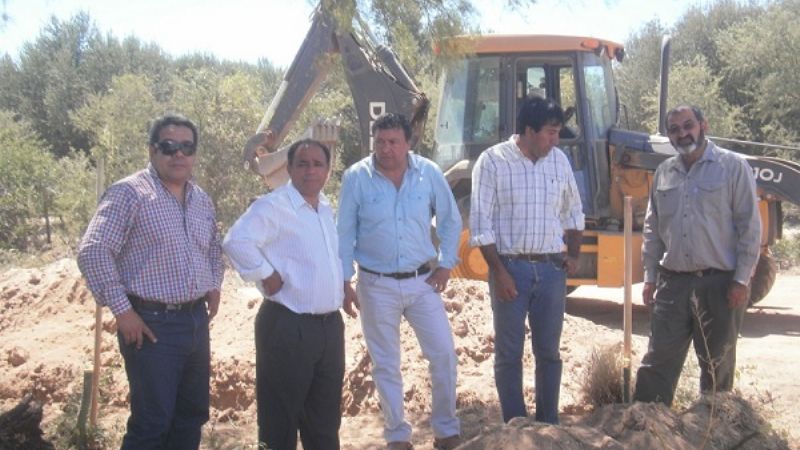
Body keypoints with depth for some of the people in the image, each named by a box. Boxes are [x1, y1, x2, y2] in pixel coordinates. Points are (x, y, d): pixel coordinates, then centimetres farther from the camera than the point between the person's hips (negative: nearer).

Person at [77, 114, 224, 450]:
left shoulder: (202, 200, 12)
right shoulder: (130, 193, -11)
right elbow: (92, 252, -17)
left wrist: (214, 286, 14)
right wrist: (121, 310, -17)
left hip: (197, 320, 7)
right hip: (152, 323, -7)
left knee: (192, 415, 14)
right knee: (152, 423, -4)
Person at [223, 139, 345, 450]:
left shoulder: (327, 208, 13)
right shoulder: (273, 206, -14)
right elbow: (236, 241, -29)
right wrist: (266, 277, -20)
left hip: (330, 325, 8)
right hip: (288, 327, -8)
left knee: (325, 417, 17)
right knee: (281, 419, 2)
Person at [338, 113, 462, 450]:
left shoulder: (428, 172, -4)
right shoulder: (356, 178, -8)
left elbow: (450, 220, 7)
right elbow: (344, 234, -2)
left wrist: (446, 264, 1)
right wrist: (345, 282, -4)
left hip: (422, 281, 2)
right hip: (377, 285, -1)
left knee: (443, 355, 3)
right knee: (385, 365, 8)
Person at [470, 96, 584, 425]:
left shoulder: (559, 160, 6)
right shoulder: (492, 161, -8)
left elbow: (573, 211, 18)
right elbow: (480, 225, -9)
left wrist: (573, 254, 8)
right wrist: (498, 271, -13)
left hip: (551, 269, 4)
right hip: (510, 268, -4)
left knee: (548, 351, 11)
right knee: (509, 353, 4)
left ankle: (549, 424, 22)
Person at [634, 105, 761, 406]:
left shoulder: (732, 167, -3)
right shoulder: (664, 173, 11)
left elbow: (749, 227, -6)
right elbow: (652, 230, 15)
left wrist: (741, 280, -10)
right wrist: (650, 277, 10)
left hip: (719, 282, -4)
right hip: (673, 282, 4)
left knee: (717, 364, 8)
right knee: (658, 361, 3)